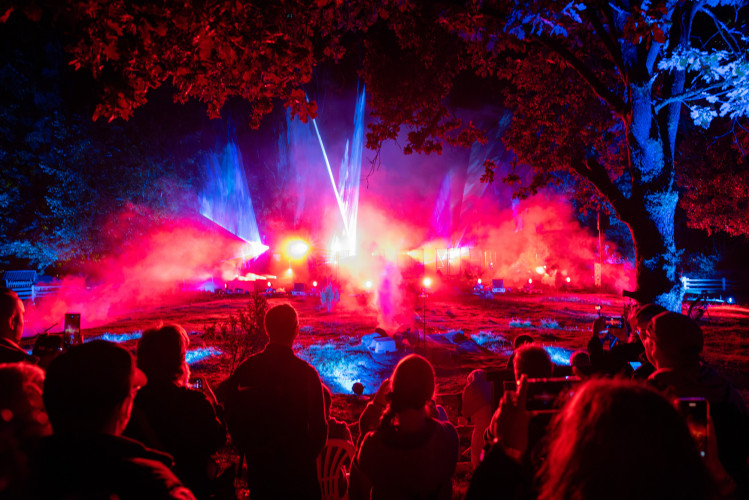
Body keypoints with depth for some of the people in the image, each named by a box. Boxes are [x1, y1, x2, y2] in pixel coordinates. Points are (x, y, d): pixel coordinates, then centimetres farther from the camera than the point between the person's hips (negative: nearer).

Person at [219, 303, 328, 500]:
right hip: (298, 469, -3)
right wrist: (308, 455, 7)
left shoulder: (245, 368, -7)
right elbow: (319, 426, -11)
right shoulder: (307, 373, -16)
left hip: (258, 466, 3)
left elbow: (233, 419, 1)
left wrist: (250, 450, 14)